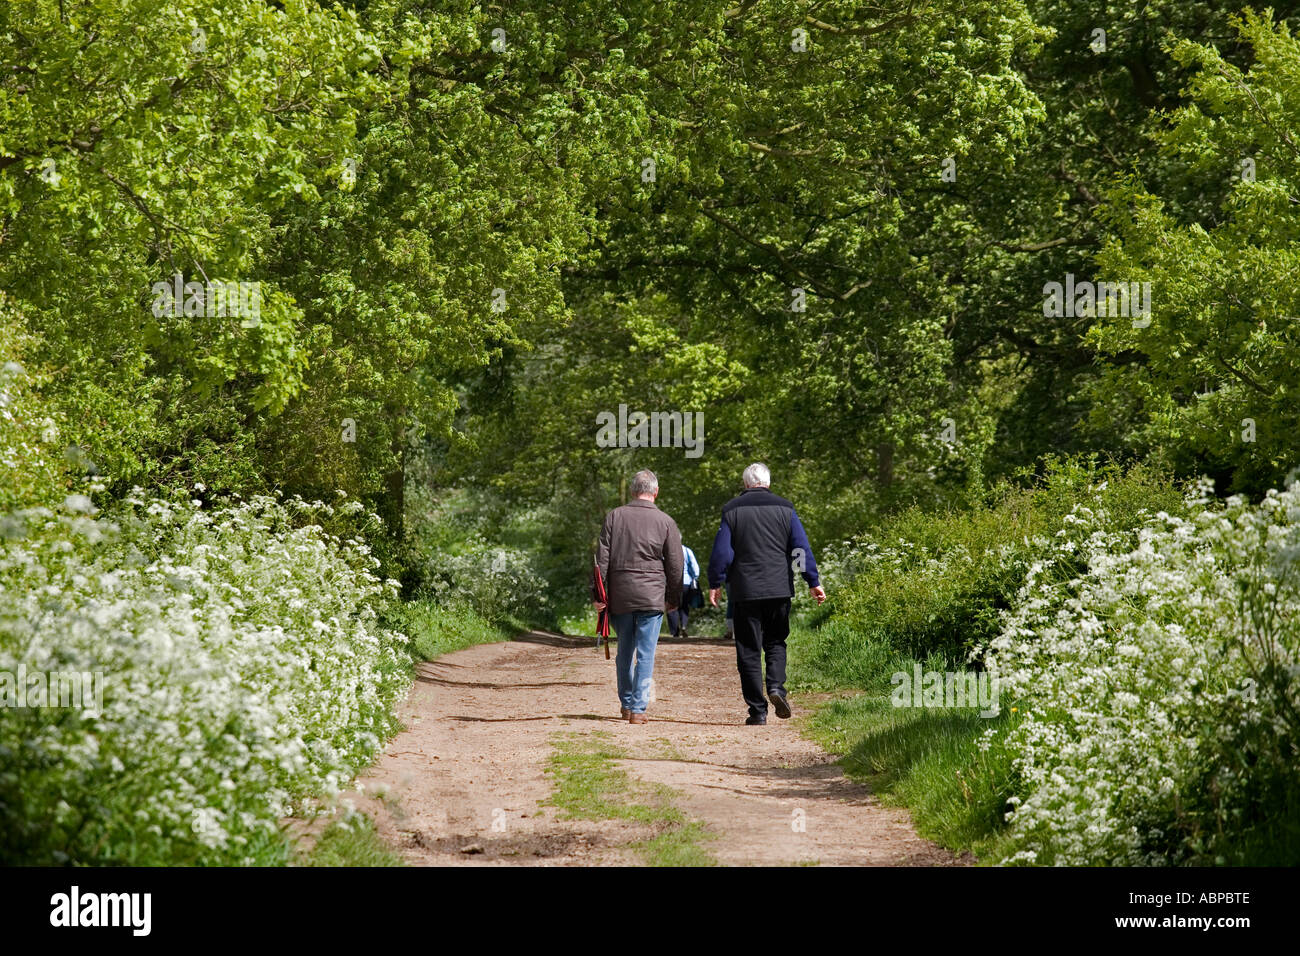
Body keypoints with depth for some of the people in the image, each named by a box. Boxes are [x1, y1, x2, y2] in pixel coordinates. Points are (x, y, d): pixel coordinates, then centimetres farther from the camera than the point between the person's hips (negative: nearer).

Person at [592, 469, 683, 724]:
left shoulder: (614, 517, 2)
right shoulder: (665, 522, -1)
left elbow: (602, 558, 0)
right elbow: (675, 566, 2)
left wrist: (597, 594, 3)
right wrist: (673, 598, 13)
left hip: (619, 595, 2)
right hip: (651, 595, -2)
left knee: (625, 651, 16)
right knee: (646, 653, 1)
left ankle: (626, 704, 25)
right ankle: (638, 708, -4)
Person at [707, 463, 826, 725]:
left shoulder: (732, 510, 1)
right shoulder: (784, 509, 4)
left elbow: (722, 551, -2)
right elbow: (801, 548, 1)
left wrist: (715, 584, 6)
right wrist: (813, 582, 5)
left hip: (745, 591, -1)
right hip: (779, 590, 2)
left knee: (749, 651, 3)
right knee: (776, 642, 17)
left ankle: (757, 710, 0)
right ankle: (776, 686, -9)